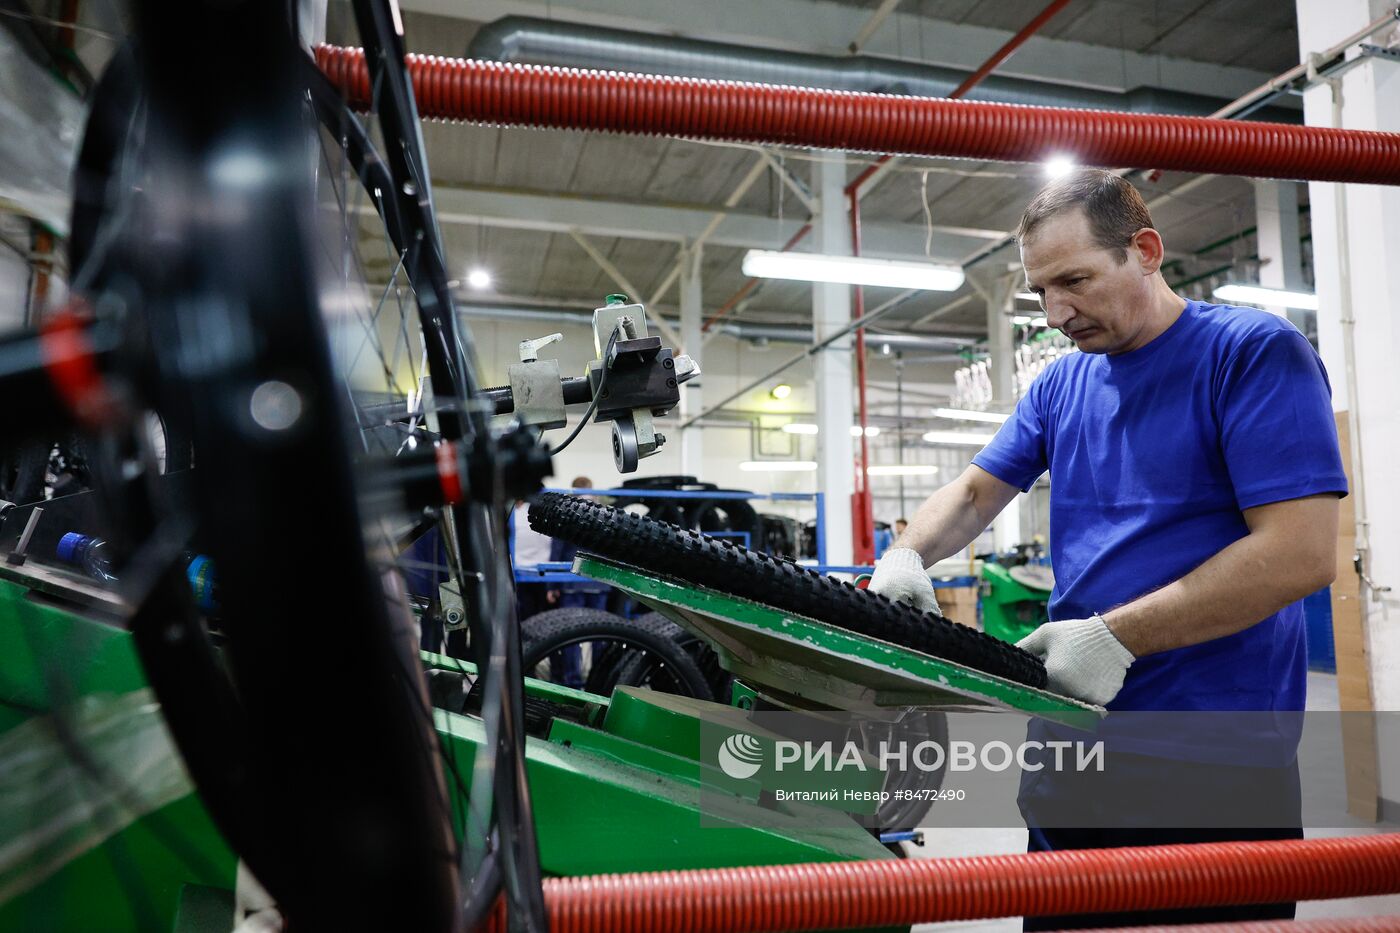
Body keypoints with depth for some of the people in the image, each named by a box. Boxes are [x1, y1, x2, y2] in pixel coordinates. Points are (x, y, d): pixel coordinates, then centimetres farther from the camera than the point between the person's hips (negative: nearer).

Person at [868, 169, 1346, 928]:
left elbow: (1303, 552, -18)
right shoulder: (1061, 383, 10)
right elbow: (976, 491, 13)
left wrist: (1113, 636, -21)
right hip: (1071, 737, 6)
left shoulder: (1254, 352, -10)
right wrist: (905, 556, -9)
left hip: (1216, 764, -6)